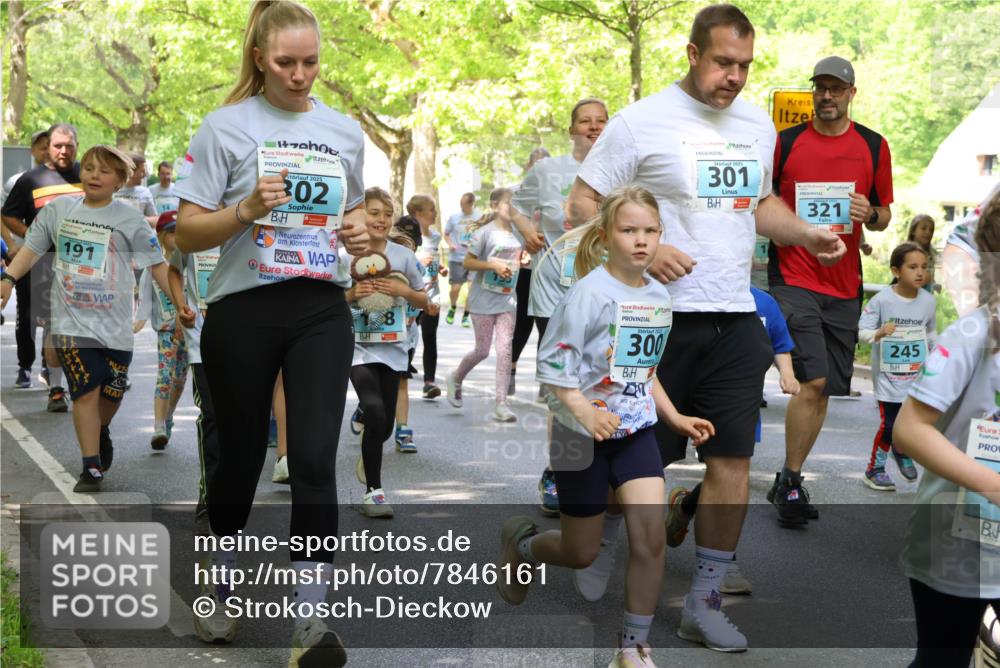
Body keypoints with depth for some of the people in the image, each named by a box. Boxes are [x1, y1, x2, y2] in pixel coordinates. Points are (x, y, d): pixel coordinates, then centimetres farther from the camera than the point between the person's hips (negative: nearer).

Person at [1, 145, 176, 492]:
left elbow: (158, 265, -1)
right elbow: (32, 248, 12)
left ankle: (101, 431, 41)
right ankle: (91, 469, -1)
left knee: (112, 392, 7)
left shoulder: (129, 220, -2)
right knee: (86, 392, -9)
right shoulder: (58, 209, 4)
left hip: (114, 323, 0)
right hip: (72, 321, 0)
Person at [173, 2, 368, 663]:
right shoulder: (225, 127, -2)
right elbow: (188, 234, -3)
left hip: (322, 310, 2)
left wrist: (358, 230, -2)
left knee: (315, 459, -11)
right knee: (241, 457, 10)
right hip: (243, 310, -1)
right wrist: (247, 210, -20)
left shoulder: (346, 131, 9)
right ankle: (223, 589, 34)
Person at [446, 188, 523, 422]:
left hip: (507, 299, 4)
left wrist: (523, 262, -4)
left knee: (504, 349, -5)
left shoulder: (517, 233, 5)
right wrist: (494, 265, -22)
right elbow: (467, 262, -10)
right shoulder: (485, 232, -10)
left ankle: (501, 403, -3)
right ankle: (456, 378, 35)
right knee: (482, 350, 6)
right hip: (484, 299, -4)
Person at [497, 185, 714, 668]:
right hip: (582, 436, -5)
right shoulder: (590, 292, -16)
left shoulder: (659, 296, 4)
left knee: (650, 537, -11)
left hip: (636, 430, 5)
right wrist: (585, 412, -32)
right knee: (580, 554, 7)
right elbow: (552, 364, -18)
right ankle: (520, 542, 41)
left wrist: (676, 418, 12)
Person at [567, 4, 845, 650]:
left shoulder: (758, 124, 11)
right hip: (659, 314, -5)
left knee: (733, 460, 4)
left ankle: (706, 601, 17)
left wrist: (807, 234, 7)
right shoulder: (642, 121, -8)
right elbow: (582, 203, -6)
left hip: (736, 318, 5)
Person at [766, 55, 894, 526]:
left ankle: (788, 483, 22)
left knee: (826, 389, 8)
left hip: (845, 285, 4)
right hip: (794, 278, -3)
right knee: (813, 380, -16)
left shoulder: (874, 146, 8)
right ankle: (790, 483, -3)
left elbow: (885, 214, 14)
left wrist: (870, 214, -8)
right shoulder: (785, 142, 2)